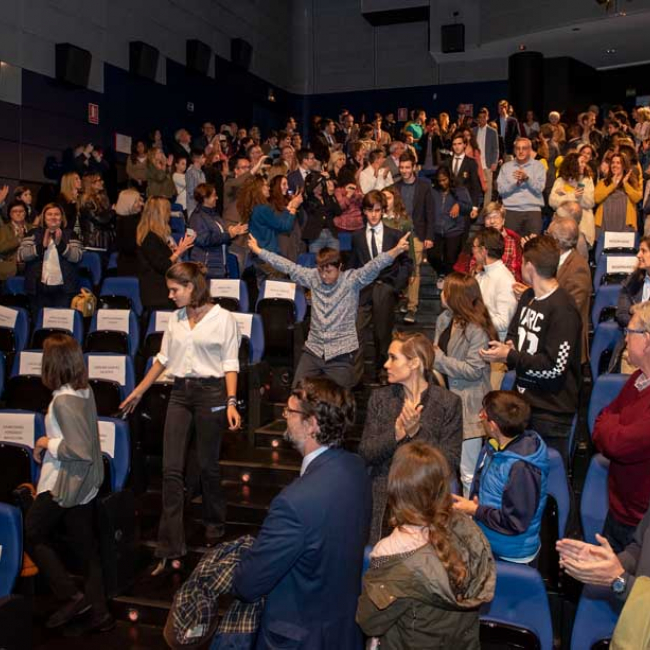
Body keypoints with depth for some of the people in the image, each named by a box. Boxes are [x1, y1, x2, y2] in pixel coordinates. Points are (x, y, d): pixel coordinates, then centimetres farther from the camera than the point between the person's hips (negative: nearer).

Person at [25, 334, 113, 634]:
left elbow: (79, 449, -26)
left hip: (63, 484, -8)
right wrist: (47, 445, 8)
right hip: (86, 483, 8)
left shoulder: (63, 400, -24)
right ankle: (99, 612, 22)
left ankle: (72, 595, 10)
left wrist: (47, 443, -13)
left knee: (32, 536, 13)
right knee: (85, 546, 15)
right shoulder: (84, 391, 2)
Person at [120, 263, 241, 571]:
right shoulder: (176, 317, 10)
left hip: (210, 392, -4)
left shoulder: (223, 318, -5)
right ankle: (171, 548, 1)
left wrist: (231, 402, -14)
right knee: (171, 469, -2)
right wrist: (139, 391, 20)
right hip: (180, 393, 5)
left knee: (207, 465, 7)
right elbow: (163, 358, 18)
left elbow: (230, 364, -6)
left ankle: (214, 527, 32)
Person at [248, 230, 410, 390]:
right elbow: (288, 266, 9)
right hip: (313, 350, 4)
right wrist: (258, 250, 11)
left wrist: (396, 250, -36)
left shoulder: (352, 280, -6)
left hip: (341, 353, -3)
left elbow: (375, 265, -19)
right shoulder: (312, 277, 5)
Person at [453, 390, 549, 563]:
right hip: (483, 534, 8)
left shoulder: (521, 468, -28)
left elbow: (514, 523, -24)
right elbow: (480, 483, 15)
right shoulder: (494, 446, -2)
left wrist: (474, 510, -16)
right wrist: (473, 501, -5)